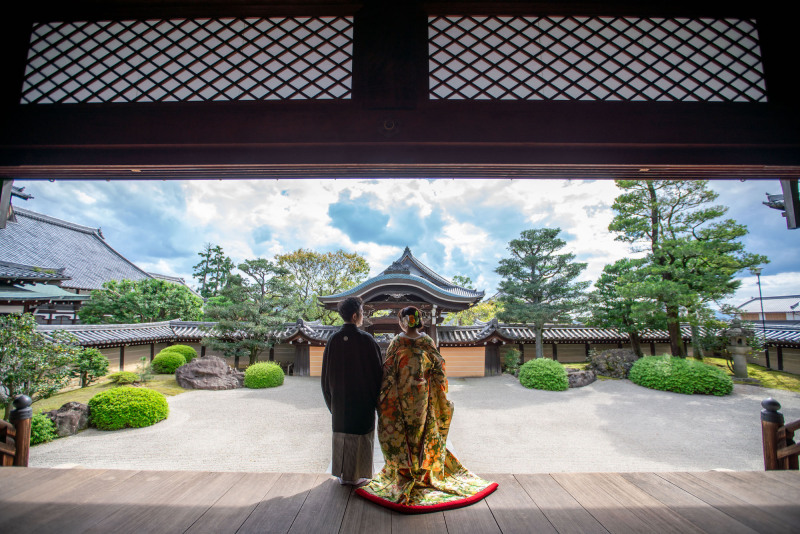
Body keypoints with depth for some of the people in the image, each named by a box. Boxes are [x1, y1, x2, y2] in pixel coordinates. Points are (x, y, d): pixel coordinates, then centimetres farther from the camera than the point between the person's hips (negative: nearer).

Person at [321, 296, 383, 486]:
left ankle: (342, 474, 29)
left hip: (340, 398, 4)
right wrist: (377, 398, 3)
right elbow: (377, 369, -11)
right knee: (361, 434, 11)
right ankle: (356, 475, 21)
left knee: (341, 433, 17)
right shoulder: (366, 339, -17)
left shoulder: (333, 340, -6)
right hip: (363, 398, -4)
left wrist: (331, 398, 13)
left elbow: (327, 373, 2)